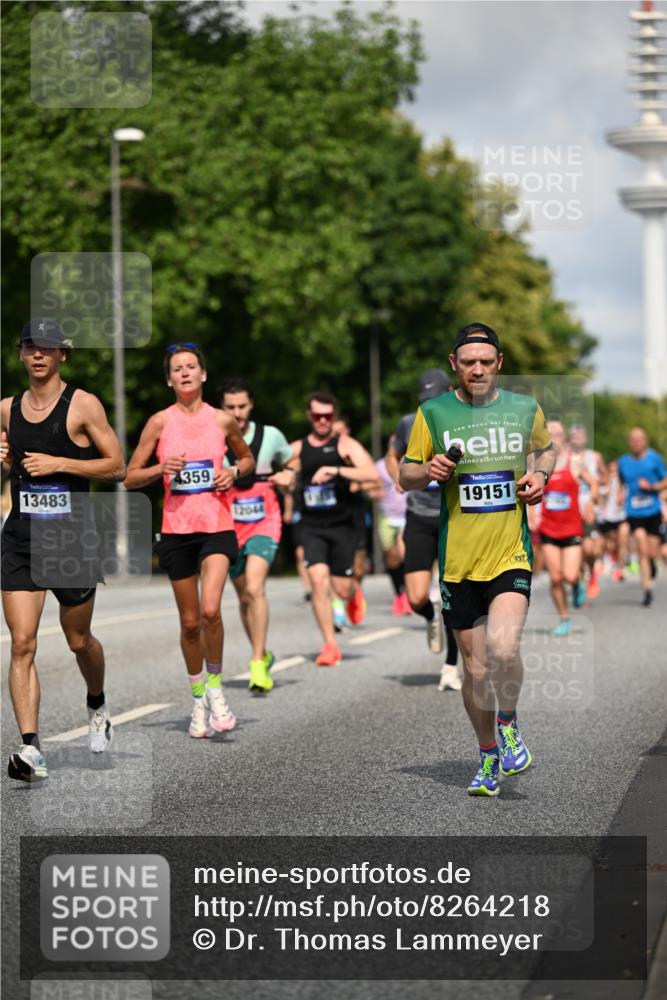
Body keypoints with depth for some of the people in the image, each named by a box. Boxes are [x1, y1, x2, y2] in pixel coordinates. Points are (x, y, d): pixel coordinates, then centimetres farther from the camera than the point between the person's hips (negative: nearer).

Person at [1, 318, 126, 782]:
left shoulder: (83, 404, -4)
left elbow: (117, 467, -5)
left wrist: (58, 463, -15)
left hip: (73, 536, -3)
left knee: (79, 640, 11)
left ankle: (97, 707, 42)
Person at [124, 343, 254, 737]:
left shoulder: (223, 420, 3)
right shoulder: (160, 422, 2)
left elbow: (248, 459, 21)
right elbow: (130, 478, 5)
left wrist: (235, 472, -1)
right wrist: (160, 469, -13)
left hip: (217, 527, -1)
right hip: (176, 529, 1)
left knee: (210, 610, -21)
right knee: (190, 622, 7)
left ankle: (215, 683, 0)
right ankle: (199, 697, 25)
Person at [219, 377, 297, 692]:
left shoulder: (271, 435, -1)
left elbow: (291, 463, 18)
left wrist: (290, 476, -4)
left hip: (264, 523, -2)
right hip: (230, 527, 2)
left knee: (254, 587, -22)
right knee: (244, 597, 12)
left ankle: (258, 664, -20)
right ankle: (262, 654, 35)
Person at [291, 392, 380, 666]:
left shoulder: (346, 445, -1)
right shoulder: (297, 449, 8)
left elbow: (371, 474, -17)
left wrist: (336, 471, -27)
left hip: (342, 525, -1)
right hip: (311, 527, 1)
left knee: (342, 589, 2)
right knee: (319, 580, -16)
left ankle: (354, 593, 42)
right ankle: (330, 645, -9)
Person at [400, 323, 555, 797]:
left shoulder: (525, 408, 4)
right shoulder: (433, 413, 1)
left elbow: (546, 448, 24)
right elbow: (405, 475, 9)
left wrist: (540, 476, 3)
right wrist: (428, 470, -12)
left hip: (511, 554, -1)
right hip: (458, 562, 1)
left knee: (503, 649, -22)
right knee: (475, 668, 5)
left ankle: (509, 722, 7)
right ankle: (489, 758, 25)